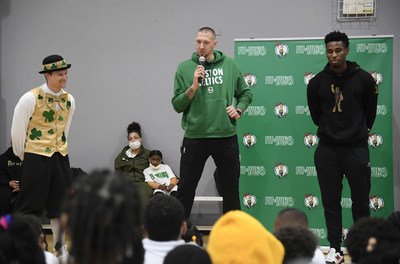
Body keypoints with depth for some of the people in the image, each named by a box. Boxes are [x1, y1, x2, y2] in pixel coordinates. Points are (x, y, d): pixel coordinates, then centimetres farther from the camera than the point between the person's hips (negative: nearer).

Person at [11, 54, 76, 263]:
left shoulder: (69, 100, 4)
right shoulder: (30, 99, -13)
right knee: (29, 206, -2)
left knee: (60, 205, 10)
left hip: (60, 157, 5)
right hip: (35, 158, -5)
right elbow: (17, 131, -4)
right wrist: (23, 155, 6)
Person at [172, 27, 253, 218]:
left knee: (231, 190, 10)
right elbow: (177, 105, -1)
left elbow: (245, 93, 17)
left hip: (226, 136, 2)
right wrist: (194, 86, -14)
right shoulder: (184, 68, 1)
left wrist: (239, 110, -1)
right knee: (185, 191, 1)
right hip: (195, 136, -1)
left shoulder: (229, 65, 5)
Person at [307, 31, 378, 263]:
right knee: (331, 203, 5)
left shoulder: (363, 79, -1)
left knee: (361, 203, 1)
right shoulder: (318, 82, 3)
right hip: (327, 150, 2)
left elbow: (371, 111, 11)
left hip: (356, 148, -2)